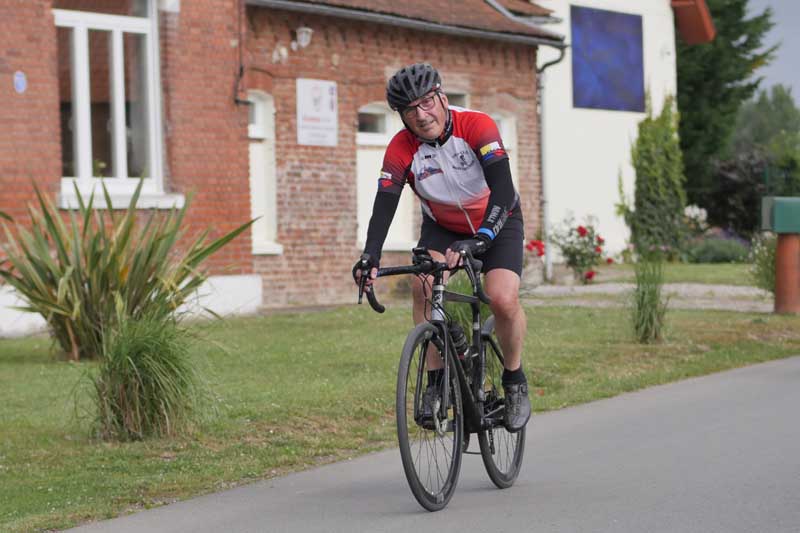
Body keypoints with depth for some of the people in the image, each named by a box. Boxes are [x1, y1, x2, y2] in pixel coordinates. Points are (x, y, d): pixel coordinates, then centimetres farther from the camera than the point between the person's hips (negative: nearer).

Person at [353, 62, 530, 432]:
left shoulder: (477, 126, -29)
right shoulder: (401, 149, -21)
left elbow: (503, 189, -38)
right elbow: (383, 207, -27)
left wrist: (480, 239, -52)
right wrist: (370, 257, -45)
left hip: (497, 222, -2)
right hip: (442, 227, 3)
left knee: (503, 299, -24)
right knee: (422, 285, -26)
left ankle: (515, 381, 1)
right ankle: (435, 380, -12)